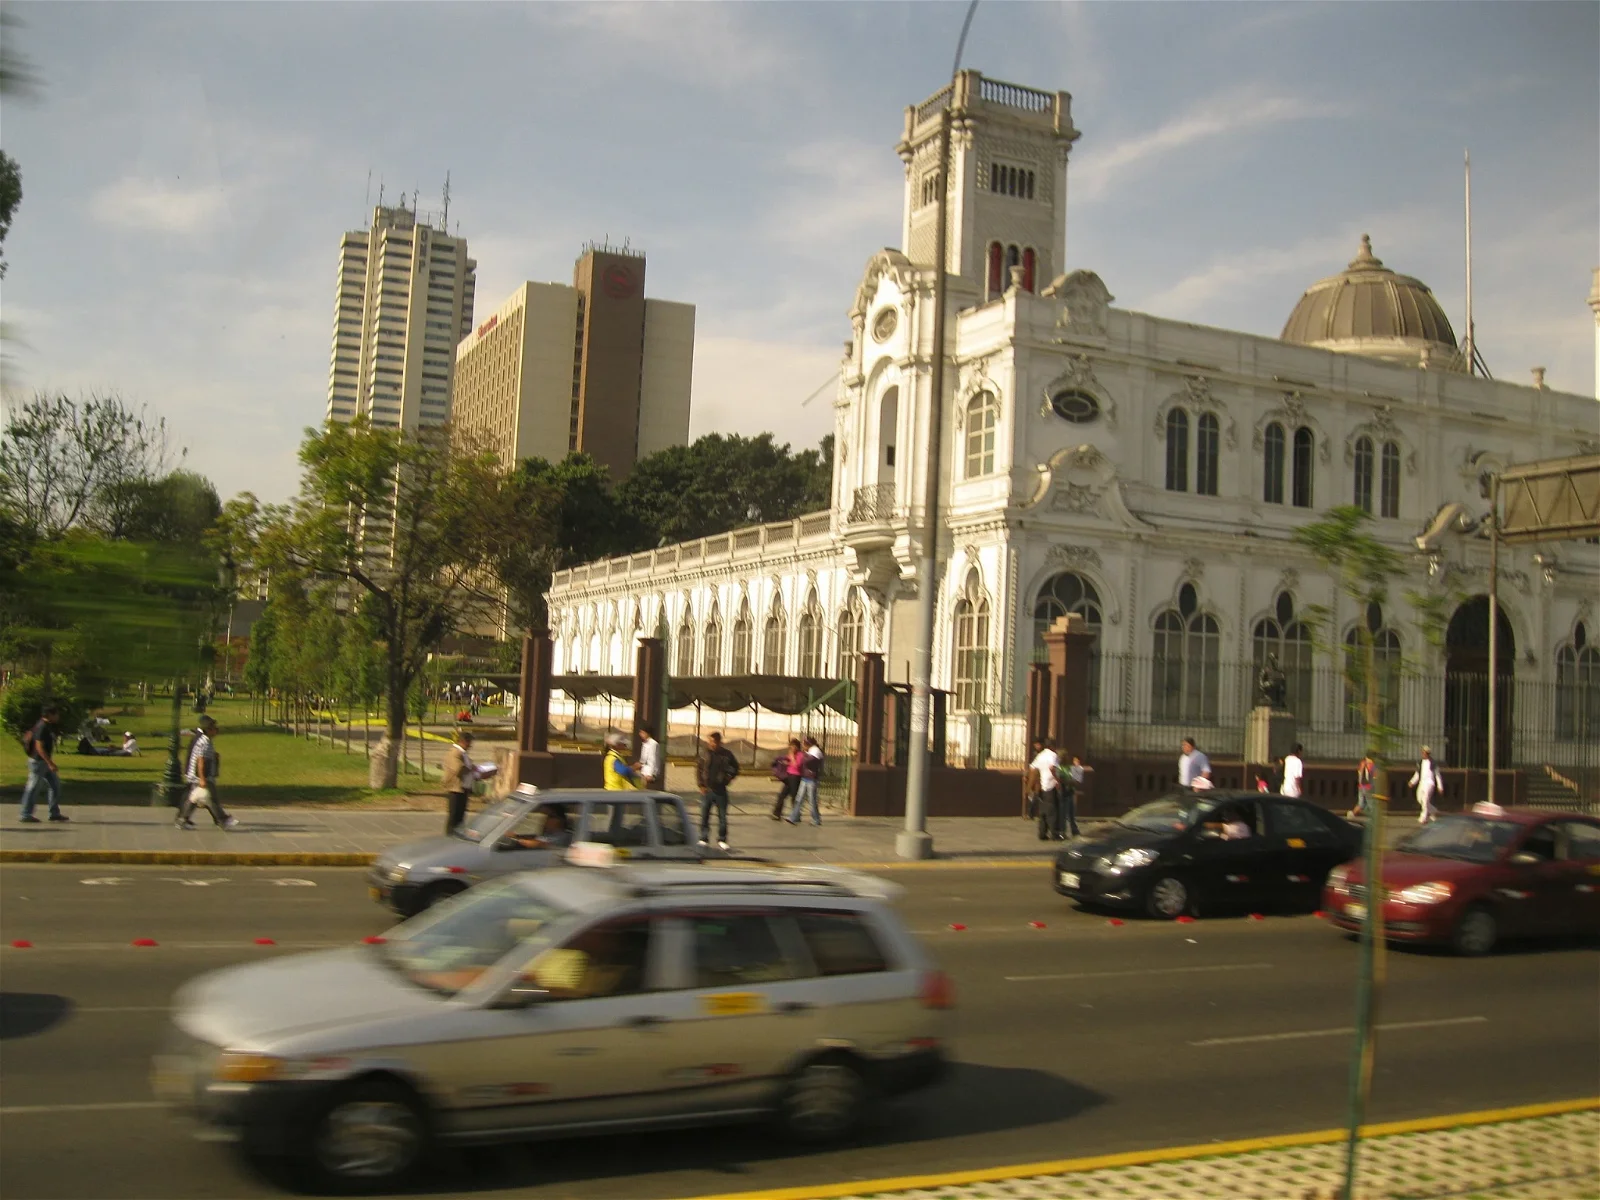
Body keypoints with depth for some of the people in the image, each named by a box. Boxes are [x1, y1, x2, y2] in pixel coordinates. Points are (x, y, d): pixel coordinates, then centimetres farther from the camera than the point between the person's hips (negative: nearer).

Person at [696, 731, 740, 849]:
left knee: (722, 816, 5)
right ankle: (703, 838, 17)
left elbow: (735, 768, 12)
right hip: (707, 789, 0)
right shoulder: (704, 753, -4)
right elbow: (698, 768, 4)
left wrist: (728, 779, 2)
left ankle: (722, 840, 16)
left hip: (721, 790, 0)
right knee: (704, 815, 6)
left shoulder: (726, 754, -3)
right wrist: (701, 785, -1)